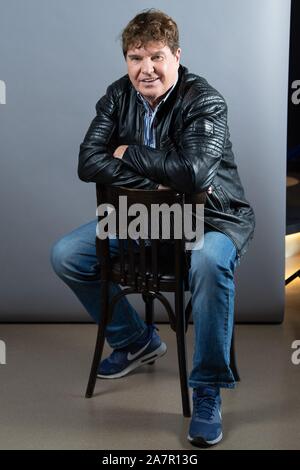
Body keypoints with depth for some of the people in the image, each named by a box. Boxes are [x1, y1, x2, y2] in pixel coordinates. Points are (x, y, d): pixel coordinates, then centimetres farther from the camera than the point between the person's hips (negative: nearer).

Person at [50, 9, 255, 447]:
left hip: (212, 218, -6)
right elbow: (88, 163, -12)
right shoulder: (118, 96, -2)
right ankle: (137, 340, 15)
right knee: (65, 255, -5)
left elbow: (192, 170, -34)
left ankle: (208, 391, -23)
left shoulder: (204, 100, -18)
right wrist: (157, 181, -23)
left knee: (209, 262, -40)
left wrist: (128, 154, -19)